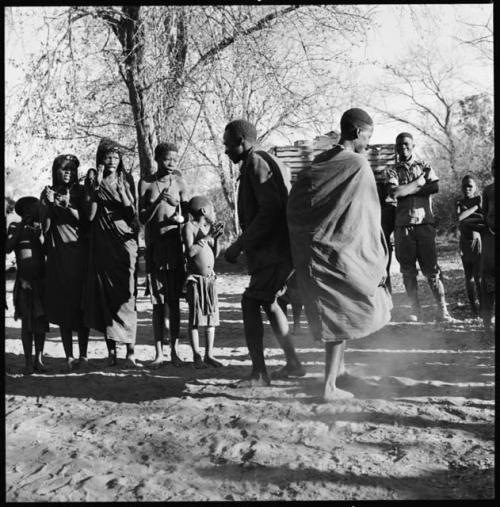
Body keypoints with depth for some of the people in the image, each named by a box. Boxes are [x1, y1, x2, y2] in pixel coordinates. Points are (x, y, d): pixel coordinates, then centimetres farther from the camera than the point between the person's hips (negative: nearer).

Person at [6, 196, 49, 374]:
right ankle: (28, 361, -1)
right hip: (24, 280, -3)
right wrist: (21, 226, -12)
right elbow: (8, 248, -12)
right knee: (27, 321, -3)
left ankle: (39, 359, 6)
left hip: (42, 279, 3)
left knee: (40, 320, 2)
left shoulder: (41, 227, 10)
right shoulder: (15, 227, 3)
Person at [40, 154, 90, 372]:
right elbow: (45, 227, 5)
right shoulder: (48, 193, 8)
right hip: (57, 254, 1)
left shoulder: (80, 192, 8)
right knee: (62, 304, -2)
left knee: (81, 303, -4)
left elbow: (85, 221, 1)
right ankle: (69, 356, 3)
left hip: (79, 253, 0)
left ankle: (83, 355, 2)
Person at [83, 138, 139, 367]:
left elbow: (132, 215, 0)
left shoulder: (124, 183, 9)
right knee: (104, 295, 0)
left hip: (124, 243, -1)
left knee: (125, 296, -9)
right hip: (101, 245, 1)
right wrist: (97, 186, -8)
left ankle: (130, 352, -9)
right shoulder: (93, 184, 8)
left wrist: (120, 190, -11)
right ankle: (111, 350, 8)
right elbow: (90, 215, -5)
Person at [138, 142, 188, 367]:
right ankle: (159, 352, 7)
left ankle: (174, 351, 8)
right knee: (158, 302, 1)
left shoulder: (179, 181, 5)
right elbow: (142, 218, -2)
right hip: (154, 247, 0)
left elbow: (187, 215, 5)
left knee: (174, 301, 1)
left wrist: (180, 217, -18)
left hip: (175, 246, 0)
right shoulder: (145, 183, 2)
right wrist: (158, 200, -16)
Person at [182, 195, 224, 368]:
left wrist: (216, 237, -1)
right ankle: (196, 355, 4)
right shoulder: (189, 227, -7)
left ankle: (209, 355, 12)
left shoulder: (209, 228, 12)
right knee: (195, 318, -3)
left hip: (210, 278, 6)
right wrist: (207, 237, -15)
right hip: (195, 278, -6)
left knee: (212, 316, 5)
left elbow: (215, 255, 13)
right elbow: (190, 252, -19)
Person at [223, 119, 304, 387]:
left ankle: (258, 373, -6)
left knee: (250, 303, -8)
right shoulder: (269, 162, 18)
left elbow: (269, 211, -23)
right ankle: (293, 363, 24)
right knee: (268, 302, 18)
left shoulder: (256, 163, -13)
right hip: (273, 247, 11)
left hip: (274, 249, -10)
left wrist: (238, 245, -20)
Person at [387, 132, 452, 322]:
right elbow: (393, 192, -9)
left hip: (425, 223, -1)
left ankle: (442, 309, 0)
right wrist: (419, 182, -4)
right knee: (408, 270, 3)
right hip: (403, 225, 1)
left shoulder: (425, 167, 12)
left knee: (431, 268, -4)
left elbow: (436, 187, -6)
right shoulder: (393, 171, 10)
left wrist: (405, 191, -8)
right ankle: (415, 309, 10)